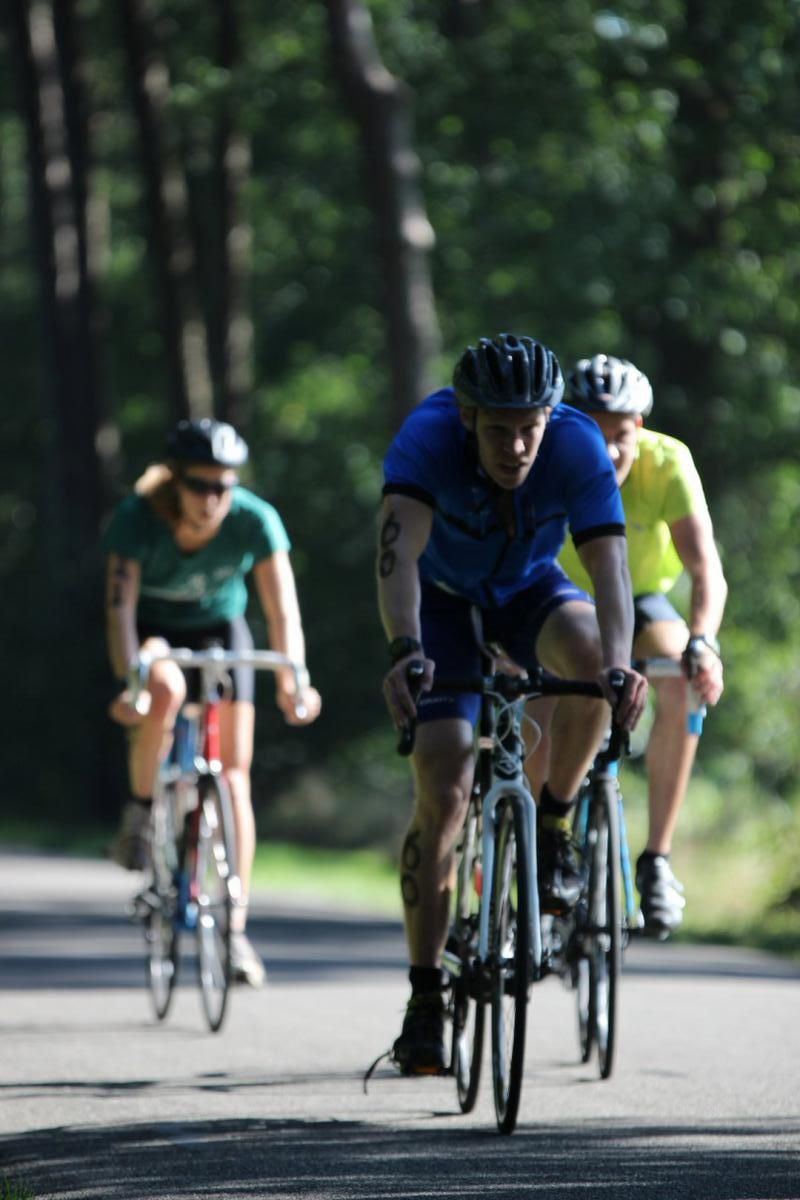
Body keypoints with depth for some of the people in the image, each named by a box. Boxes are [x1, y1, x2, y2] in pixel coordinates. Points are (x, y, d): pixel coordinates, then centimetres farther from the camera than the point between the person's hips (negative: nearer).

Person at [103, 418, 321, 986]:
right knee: (166, 692, -37)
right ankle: (140, 812, -13)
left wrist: (293, 680, -43)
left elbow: (283, 609, -28)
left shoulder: (255, 520, -25)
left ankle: (235, 927, -5)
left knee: (234, 774, -10)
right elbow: (121, 606, -35)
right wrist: (129, 679, -50)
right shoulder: (137, 518, -29)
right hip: (153, 629, -1)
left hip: (219, 628, 1)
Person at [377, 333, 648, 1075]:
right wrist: (404, 650, -64)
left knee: (590, 654, -34)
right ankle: (424, 1001, -6)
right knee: (443, 787, -16)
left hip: (528, 590, 1)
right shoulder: (428, 436, -33)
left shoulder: (578, 447, -30)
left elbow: (608, 565, -40)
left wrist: (618, 665, -58)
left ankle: (553, 827, -9)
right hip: (442, 596, -1)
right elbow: (398, 551, -46)